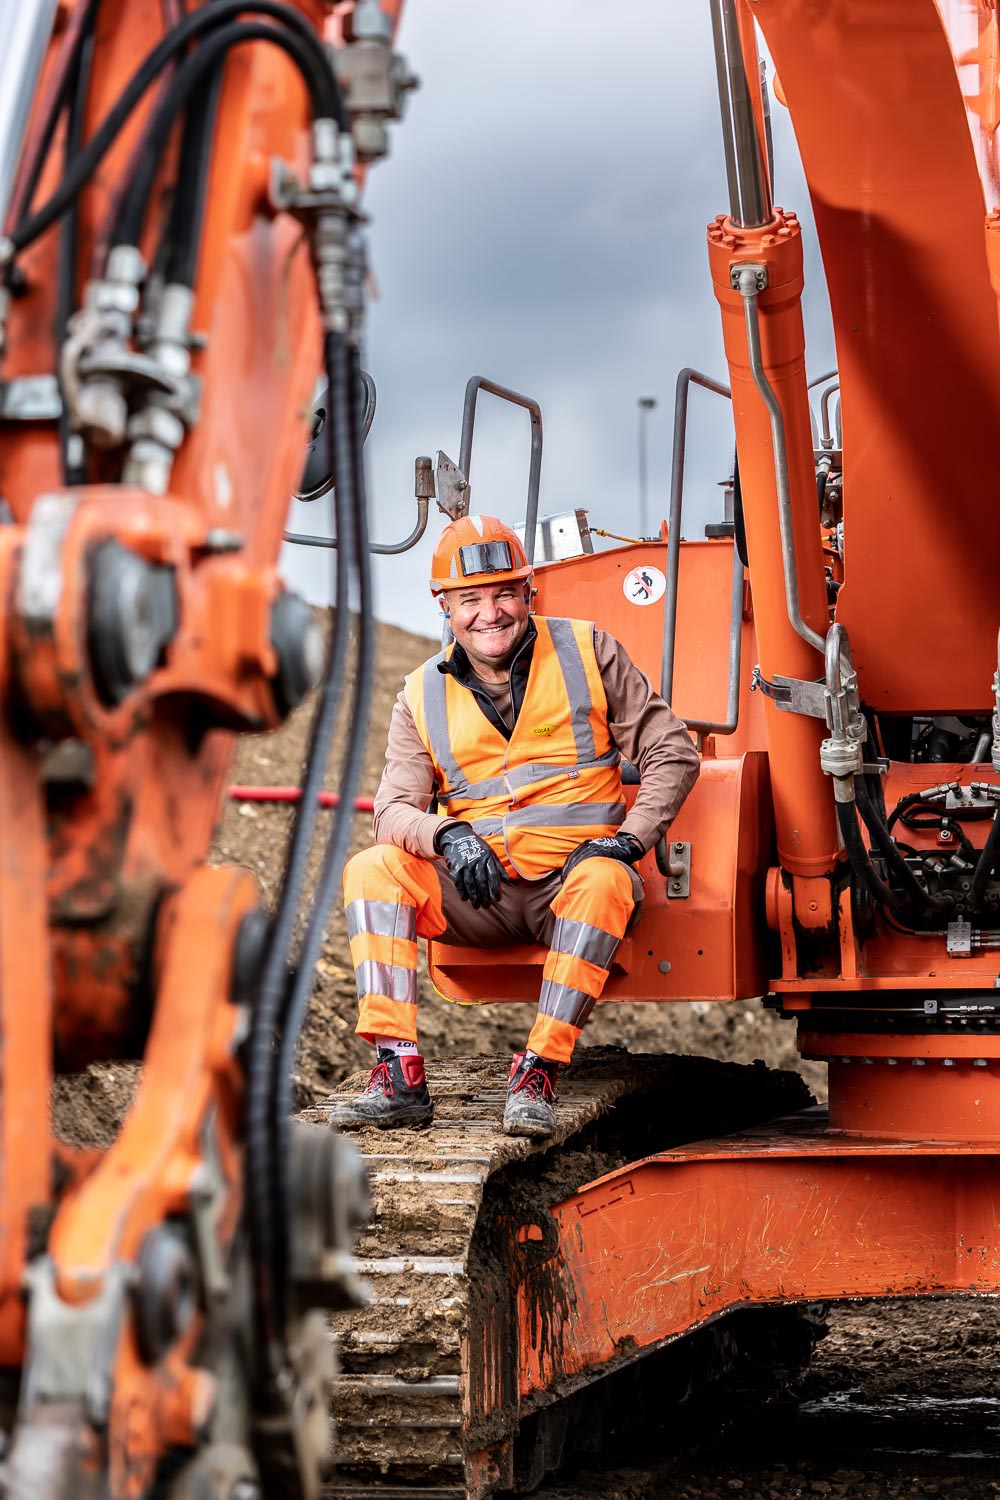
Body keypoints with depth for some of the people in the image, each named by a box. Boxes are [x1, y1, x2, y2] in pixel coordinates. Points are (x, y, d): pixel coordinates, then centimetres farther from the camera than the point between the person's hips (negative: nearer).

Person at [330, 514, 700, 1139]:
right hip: (481, 896, 3)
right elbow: (395, 808, 2)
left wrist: (631, 837, -10)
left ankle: (539, 1073, -34)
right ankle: (400, 1075, -29)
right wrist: (447, 836, -21)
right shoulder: (424, 695, 11)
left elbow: (673, 753, 5)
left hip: (571, 879, -3)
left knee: (602, 881, -38)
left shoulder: (588, 652, 5)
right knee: (372, 869, -22)